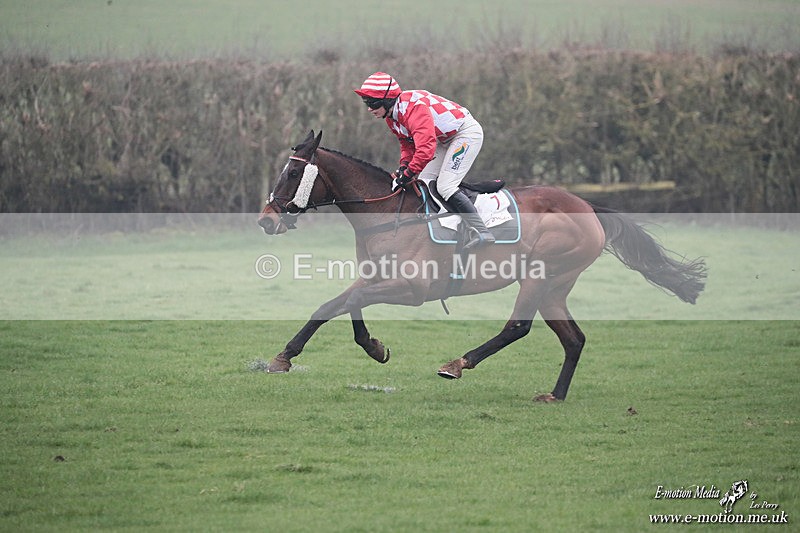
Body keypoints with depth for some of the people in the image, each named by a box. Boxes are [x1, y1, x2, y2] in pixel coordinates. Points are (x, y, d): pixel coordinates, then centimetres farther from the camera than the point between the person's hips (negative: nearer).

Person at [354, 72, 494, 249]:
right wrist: (404, 165, -8)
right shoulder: (391, 116, 1)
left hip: (467, 133, -11)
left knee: (445, 186, -19)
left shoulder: (413, 107, -31)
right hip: (446, 139, 11)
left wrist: (409, 173, -32)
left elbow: (426, 146, -39)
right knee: (422, 183, 6)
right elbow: (407, 143, 10)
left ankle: (483, 233, -21)